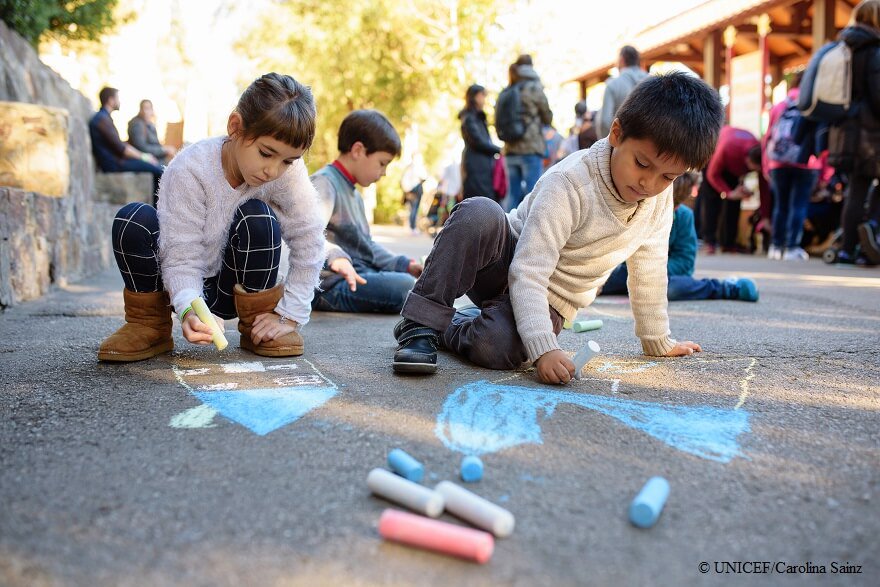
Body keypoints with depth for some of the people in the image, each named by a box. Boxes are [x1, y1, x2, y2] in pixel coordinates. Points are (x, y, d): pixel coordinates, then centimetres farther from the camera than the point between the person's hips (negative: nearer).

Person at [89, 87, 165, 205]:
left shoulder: (104, 117, 20)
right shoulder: (102, 119, -14)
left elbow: (120, 144, 20)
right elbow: (120, 148, -19)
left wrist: (143, 155, 10)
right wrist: (143, 156, -9)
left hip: (114, 159, 10)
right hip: (113, 164, -10)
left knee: (157, 168, 6)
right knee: (157, 170, -16)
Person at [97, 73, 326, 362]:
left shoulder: (289, 173, -21)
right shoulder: (189, 170, -26)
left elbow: (309, 244, -17)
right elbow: (181, 256, -26)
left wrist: (289, 314, -21)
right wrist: (189, 309, -45)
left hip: (239, 289, 1)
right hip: (187, 284, -1)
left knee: (258, 218, -28)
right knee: (133, 220, -27)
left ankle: (256, 324, -9)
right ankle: (148, 324, -6)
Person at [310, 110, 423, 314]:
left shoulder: (354, 193, 23)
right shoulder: (325, 182, -10)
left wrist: (404, 264, 18)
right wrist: (336, 256, -47)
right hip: (330, 284, -11)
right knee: (403, 286, -28)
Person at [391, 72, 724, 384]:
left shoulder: (661, 196, -7)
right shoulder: (569, 183, -26)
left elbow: (648, 270, 7)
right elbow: (528, 273, -31)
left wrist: (658, 342, 13)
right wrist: (543, 348, -41)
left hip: (548, 300, 4)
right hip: (509, 264, -4)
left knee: (498, 349, -32)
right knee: (479, 213, -39)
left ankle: (450, 330, 3)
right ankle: (422, 323, -25)